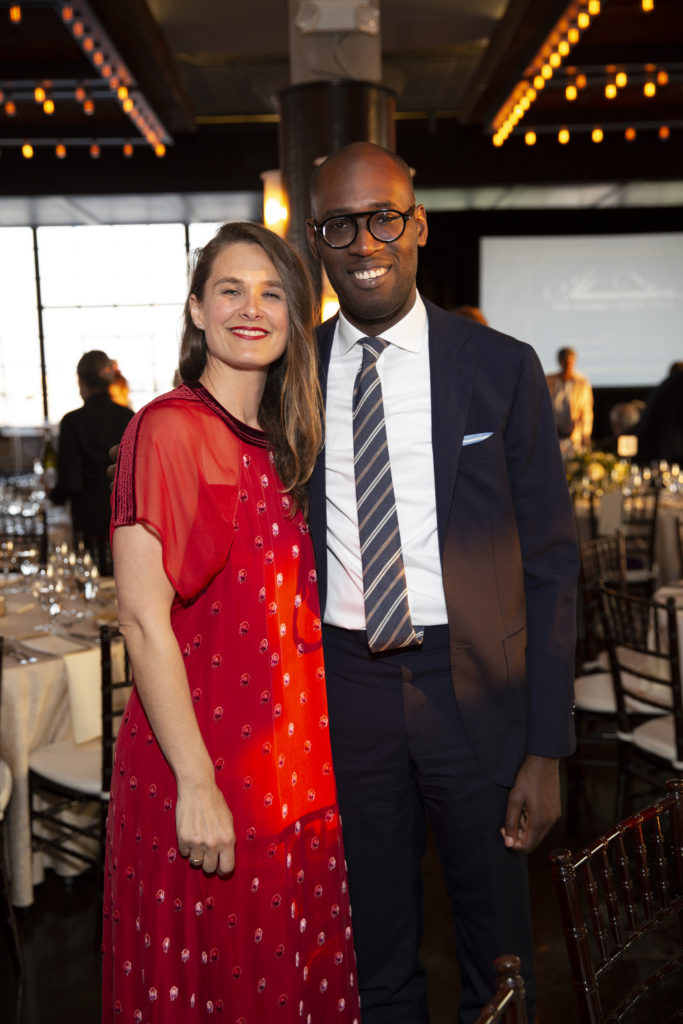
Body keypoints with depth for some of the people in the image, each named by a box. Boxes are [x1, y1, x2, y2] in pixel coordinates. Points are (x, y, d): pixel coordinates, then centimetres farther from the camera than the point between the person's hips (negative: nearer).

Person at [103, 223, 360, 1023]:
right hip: (203, 773, -7)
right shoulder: (169, 428, -13)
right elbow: (143, 618, -18)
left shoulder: (283, 445, 10)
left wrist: (313, 764, 11)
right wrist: (198, 783, -20)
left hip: (293, 769, 7)